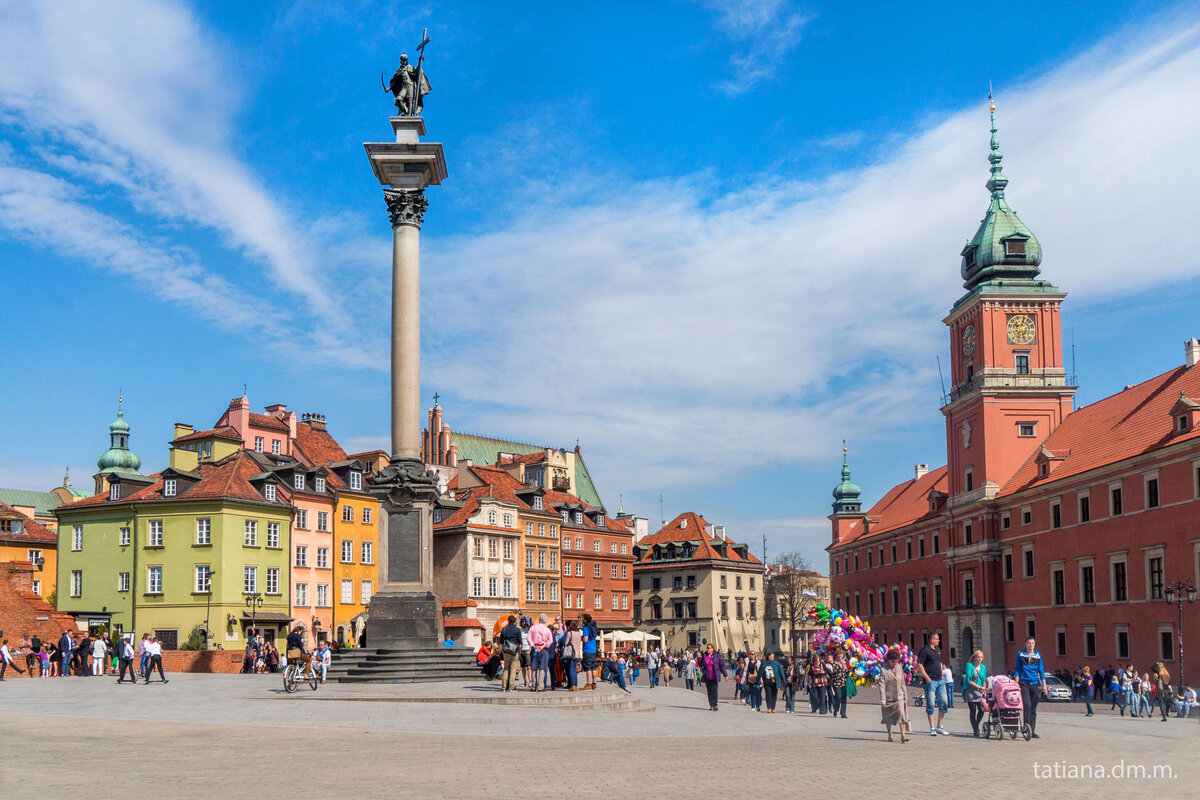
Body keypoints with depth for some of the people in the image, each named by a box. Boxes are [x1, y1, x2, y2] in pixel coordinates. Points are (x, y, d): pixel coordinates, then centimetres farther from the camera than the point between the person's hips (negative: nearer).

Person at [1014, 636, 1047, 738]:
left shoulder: (1038, 655, 11)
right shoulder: (1020, 654, 4)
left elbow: (1041, 671, 13)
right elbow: (1017, 670, 5)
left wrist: (1044, 686, 8)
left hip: (1035, 684, 3)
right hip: (1024, 683, -3)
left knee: (1034, 708, 6)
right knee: (1027, 705, -15)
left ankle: (1033, 730, 11)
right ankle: (1027, 727, -15)